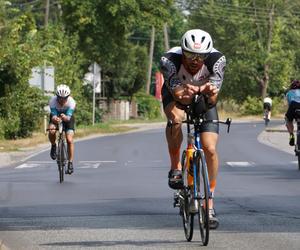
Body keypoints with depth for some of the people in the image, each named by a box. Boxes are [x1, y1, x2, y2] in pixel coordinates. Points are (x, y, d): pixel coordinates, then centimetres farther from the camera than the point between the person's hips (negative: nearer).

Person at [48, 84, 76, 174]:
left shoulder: (71, 102, -33)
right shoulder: (53, 101, -32)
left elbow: (68, 117, -38)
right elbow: (53, 116, -35)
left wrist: (65, 117, -61)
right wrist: (55, 119, -59)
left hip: (67, 118, 0)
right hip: (56, 117, 0)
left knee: (69, 140, -16)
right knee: (51, 131, -31)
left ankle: (70, 163, -3)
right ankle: (53, 146, 0)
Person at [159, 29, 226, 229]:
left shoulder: (217, 59, -33)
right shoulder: (169, 60, -35)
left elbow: (214, 98, -43)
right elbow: (177, 92, -47)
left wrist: (210, 91, -67)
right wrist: (184, 94, -70)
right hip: (175, 95, -1)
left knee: (210, 149, -13)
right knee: (176, 117, -36)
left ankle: (210, 202, 1)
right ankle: (176, 167, -14)